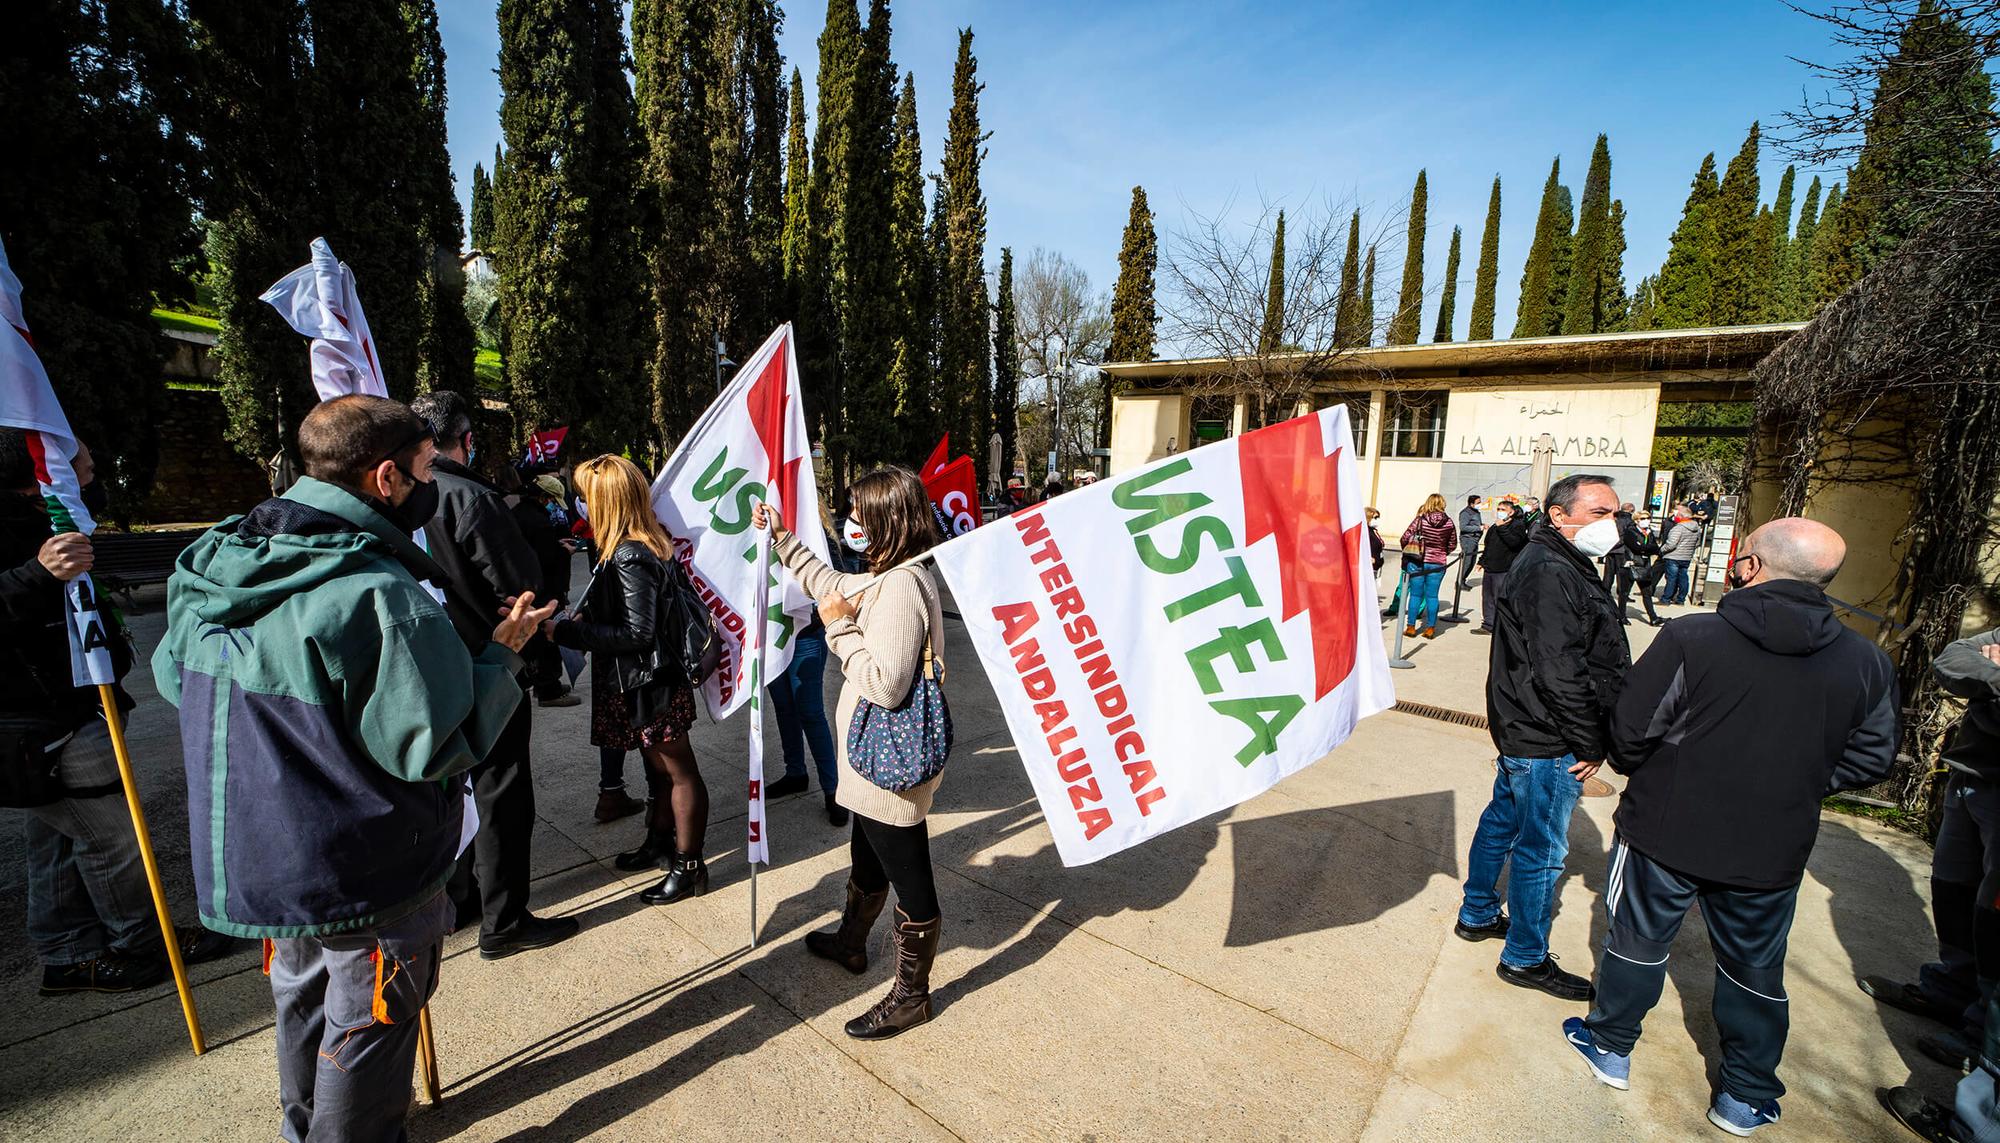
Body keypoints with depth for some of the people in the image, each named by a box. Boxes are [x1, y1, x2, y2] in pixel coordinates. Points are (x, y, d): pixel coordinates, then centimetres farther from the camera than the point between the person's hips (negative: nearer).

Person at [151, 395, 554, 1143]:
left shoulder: (211, 569, -4)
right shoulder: (381, 598, -30)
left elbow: (175, 678, 13)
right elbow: (433, 747, -26)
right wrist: (502, 652, -17)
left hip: (253, 855, 8)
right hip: (368, 877, -8)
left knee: (303, 1002, 29)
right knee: (366, 1027, 14)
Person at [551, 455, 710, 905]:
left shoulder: (629, 557, -23)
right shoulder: (649, 545, 6)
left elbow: (636, 634, -23)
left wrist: (565, 632, -19)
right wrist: (584, 620, 9)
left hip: (650, 683, -10)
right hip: (646, 680, 10)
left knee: (677, 771, 3)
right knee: (659, 767, 23)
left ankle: (689, 867, 17)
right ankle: (659, 842, 41)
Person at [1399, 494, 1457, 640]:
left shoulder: (1420, 520, -9)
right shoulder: (1448, 522, -2)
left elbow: (1405, 538, -7)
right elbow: (1452, 543, 7)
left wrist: (1407, 552, 11)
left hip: (1417, 562, -1)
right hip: (1438, 564, 1)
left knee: (1416, 594, 7)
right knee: (1432, 596, 9)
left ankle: (1411, 627, 9)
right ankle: (1430, 628, 12)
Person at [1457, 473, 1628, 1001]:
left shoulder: (1559, 565, 13)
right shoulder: (1551, 574, -22)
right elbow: (1560, 672, -26)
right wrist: (1590, 743, -16)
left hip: (1521, 731, 11)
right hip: (1547, 742, -11)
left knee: (1502, 820, 21)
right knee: (1541, 849, 2)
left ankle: (1478, 914, 39)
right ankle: (1525, 958, 18)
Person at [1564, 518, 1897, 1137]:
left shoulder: (1689, 638, -20)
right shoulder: (1866, 662, -6)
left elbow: (1631, 731, -17)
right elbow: (1871, 759, 2)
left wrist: (1640, 775, 5)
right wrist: (1790, 784, 16)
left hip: (1665, 831, -3)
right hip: (1771, 852, 3)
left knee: (1639, 941, 17)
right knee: (1755, 970, 22)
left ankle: (1610, 1048, 35)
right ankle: (1746, 1097, 37)